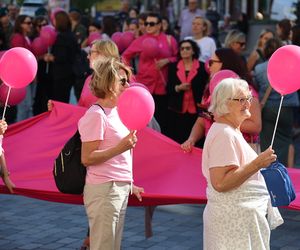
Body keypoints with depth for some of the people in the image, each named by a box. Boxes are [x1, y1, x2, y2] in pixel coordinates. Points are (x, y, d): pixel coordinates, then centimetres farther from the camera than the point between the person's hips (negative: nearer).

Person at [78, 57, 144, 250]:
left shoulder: (115, 112, 12)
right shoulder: (96, 115, -14)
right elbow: (87, 158, -18)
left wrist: (128, 184, 22)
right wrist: (120, 148, -25)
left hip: (120, 189, 9)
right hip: (104, 190, -9)